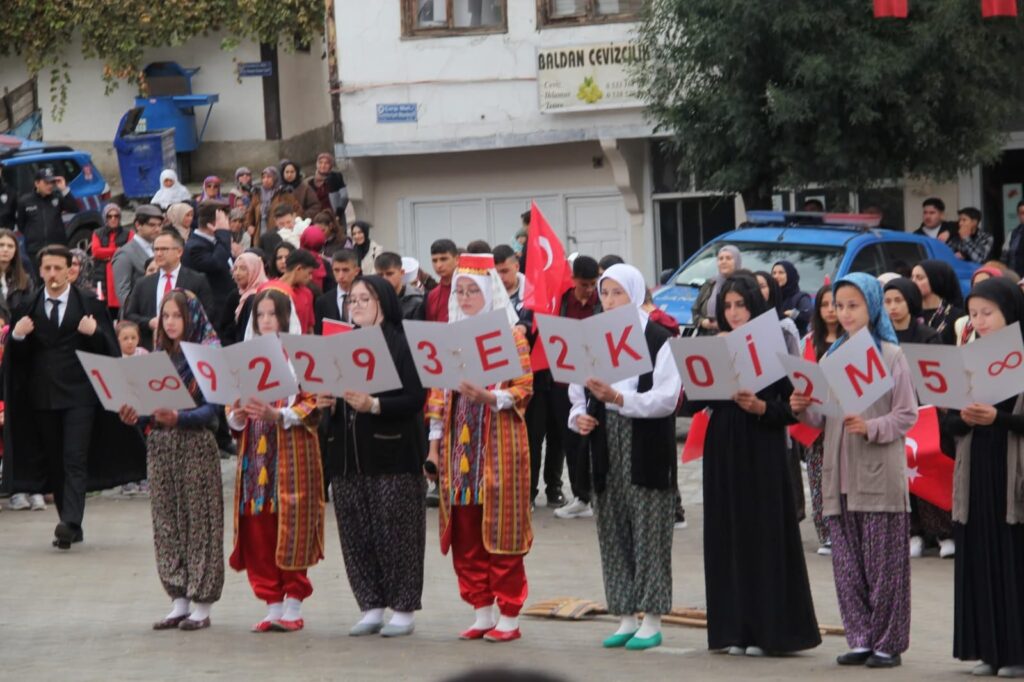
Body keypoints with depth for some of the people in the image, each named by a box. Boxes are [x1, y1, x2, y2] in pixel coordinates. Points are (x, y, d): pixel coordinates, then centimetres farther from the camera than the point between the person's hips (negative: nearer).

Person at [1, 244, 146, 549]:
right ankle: (71, 527, 16)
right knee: (54, 463, 8)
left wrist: (95, 333, -20)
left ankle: (71, 522, -21)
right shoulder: (28, 309, 8)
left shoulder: (89, 305, 1)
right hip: (43, 395, 4)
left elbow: (110, 349, -1)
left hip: (79, 394, -4)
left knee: (75, 460, -13)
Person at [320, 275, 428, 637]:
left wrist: (373, 405, -23)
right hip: (348, 454, 6)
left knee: (394, 532, -4)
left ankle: (403, 609, 4)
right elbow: (332, 391, 21)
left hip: (392, 455, -6)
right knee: (355, 534, 5)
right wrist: (327, 402, -1)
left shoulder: (402, 345, -5)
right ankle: (371, 607, 13)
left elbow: (416, 398, -13)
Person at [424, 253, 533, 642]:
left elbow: (524, 389, -7)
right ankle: (483, 613, 12)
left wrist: (489, 397, -23)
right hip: (459, 443, 5)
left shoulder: (511, 336, -2)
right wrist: (435, 443, 8)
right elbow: (438, 393, 14)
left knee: (500, 529, -4)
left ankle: (509, 617, 1)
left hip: (499, 443, -5)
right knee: (465, 532, 5)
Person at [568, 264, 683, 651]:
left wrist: (617, 398, -23)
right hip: (606, 451, 5)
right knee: (612, 534, 7)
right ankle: (625, 618, 14)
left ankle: (652, 621, 2)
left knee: (649, 533, -3)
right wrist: (578, 416, -6)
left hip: (646, 451, -5)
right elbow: (577, 391, 15)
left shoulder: (657, 339, -5)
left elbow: (667, 398, -13)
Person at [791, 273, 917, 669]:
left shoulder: (891, 356, -2)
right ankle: (861, 639, 12)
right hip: (839, 473, 5)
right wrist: (804, 410, -4)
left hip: (880, 473, -5)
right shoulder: (832, 357, 14)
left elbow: (907, 415, -5)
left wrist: (871, 427, -19)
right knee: (847, 563, 5)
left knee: (882, 561, -3)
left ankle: (887, 643, 3)